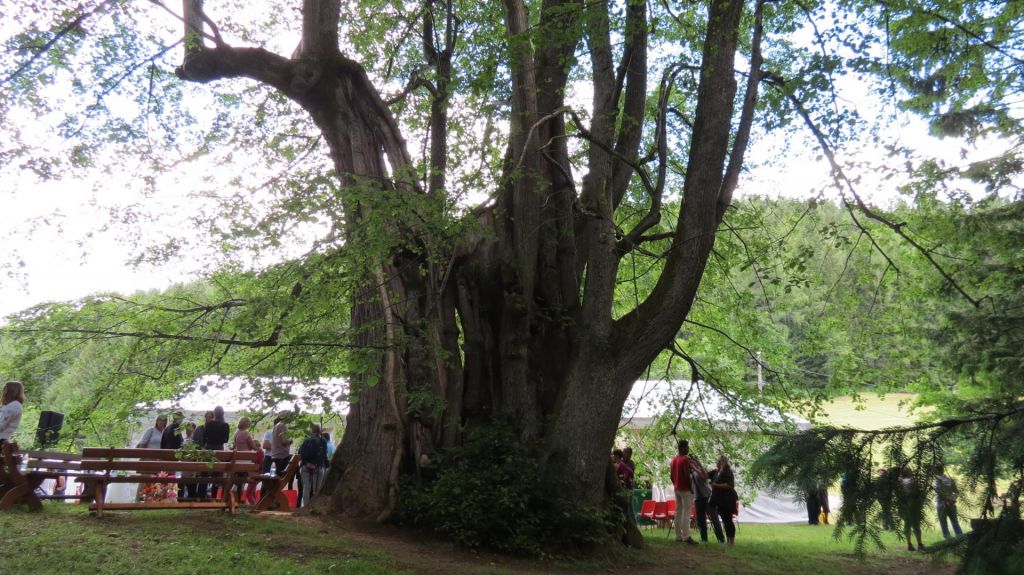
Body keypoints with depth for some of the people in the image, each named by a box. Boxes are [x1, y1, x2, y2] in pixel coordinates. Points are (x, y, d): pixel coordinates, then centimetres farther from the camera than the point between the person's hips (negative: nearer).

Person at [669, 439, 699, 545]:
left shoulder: (674, 459, 11)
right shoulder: (685, 459, -15)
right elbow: (687, 476, -20)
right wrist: (691, 488, -12)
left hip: (677, 489, 8)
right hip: (685, 489, -8)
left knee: (678, 512, 10)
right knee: (686, 513, -9)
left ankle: (678, 536, 13)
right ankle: (686, 537, -12)